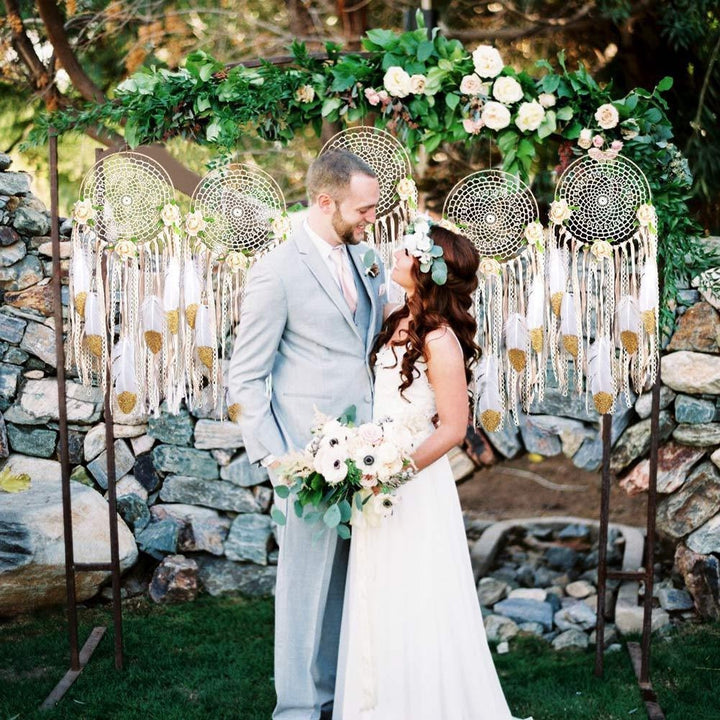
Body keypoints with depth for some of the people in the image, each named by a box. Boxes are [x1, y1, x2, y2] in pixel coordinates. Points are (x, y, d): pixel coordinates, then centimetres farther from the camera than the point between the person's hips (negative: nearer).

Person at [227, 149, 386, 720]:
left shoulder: (364, 260, 11)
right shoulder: (278, 271, -10)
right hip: (311, 454, -6)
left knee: (348, 581, 13)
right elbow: (245, 378, -7)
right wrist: (272, 455, -14)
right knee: (306, 584, 3)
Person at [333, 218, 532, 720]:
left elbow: (453, 427, -18)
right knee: (379, 601, 17)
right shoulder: (401, 323, 5)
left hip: (415, 485, -8)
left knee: (414, 604, 4)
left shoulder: (439, 339, -19)